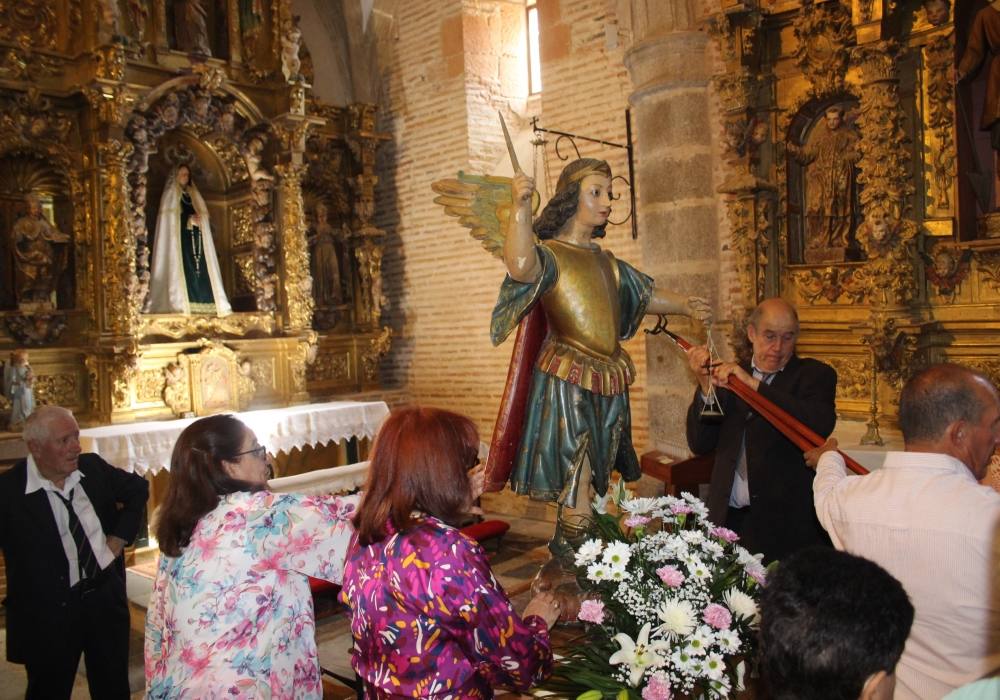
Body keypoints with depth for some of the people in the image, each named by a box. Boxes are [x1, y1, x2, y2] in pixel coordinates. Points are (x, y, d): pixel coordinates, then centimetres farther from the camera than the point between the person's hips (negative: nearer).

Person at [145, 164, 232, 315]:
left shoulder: (193, 194, 22)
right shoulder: (170, 194, 6)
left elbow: (202, 215, 21)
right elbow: (168, 219, -4)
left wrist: (198, 220, -2)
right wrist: (189, 220, -11)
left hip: (195, 236, 6)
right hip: (179, 236, -6)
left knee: (199, 267, -4)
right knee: (182, 267, -16)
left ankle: (203, 303, -8)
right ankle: (180, 304, -20)